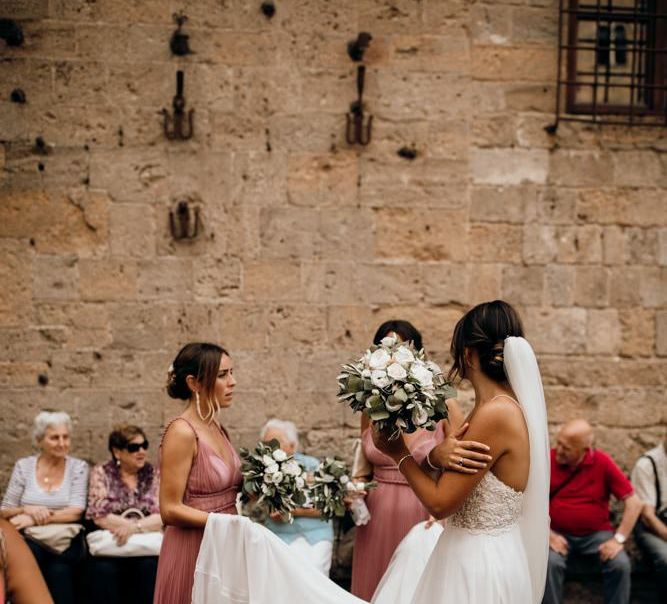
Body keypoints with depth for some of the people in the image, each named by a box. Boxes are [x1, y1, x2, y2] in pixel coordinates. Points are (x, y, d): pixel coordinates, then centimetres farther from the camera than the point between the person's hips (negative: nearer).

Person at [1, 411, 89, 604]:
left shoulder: (78, 467, 5)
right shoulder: (23, 466, 8)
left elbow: (76, 512, -6)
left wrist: (34, 519, -17)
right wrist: (27, 510, -15)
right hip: (30, 541, 1)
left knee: (60, 573, -35)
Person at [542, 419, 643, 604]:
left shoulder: (603, 463, -9)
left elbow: (634, 503, -7)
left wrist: (618, 539, -13)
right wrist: (548, 534, -13)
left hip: (597, 533, 1)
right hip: (558, 533, 0)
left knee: (621, 564, -23)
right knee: (551, 563, -30)